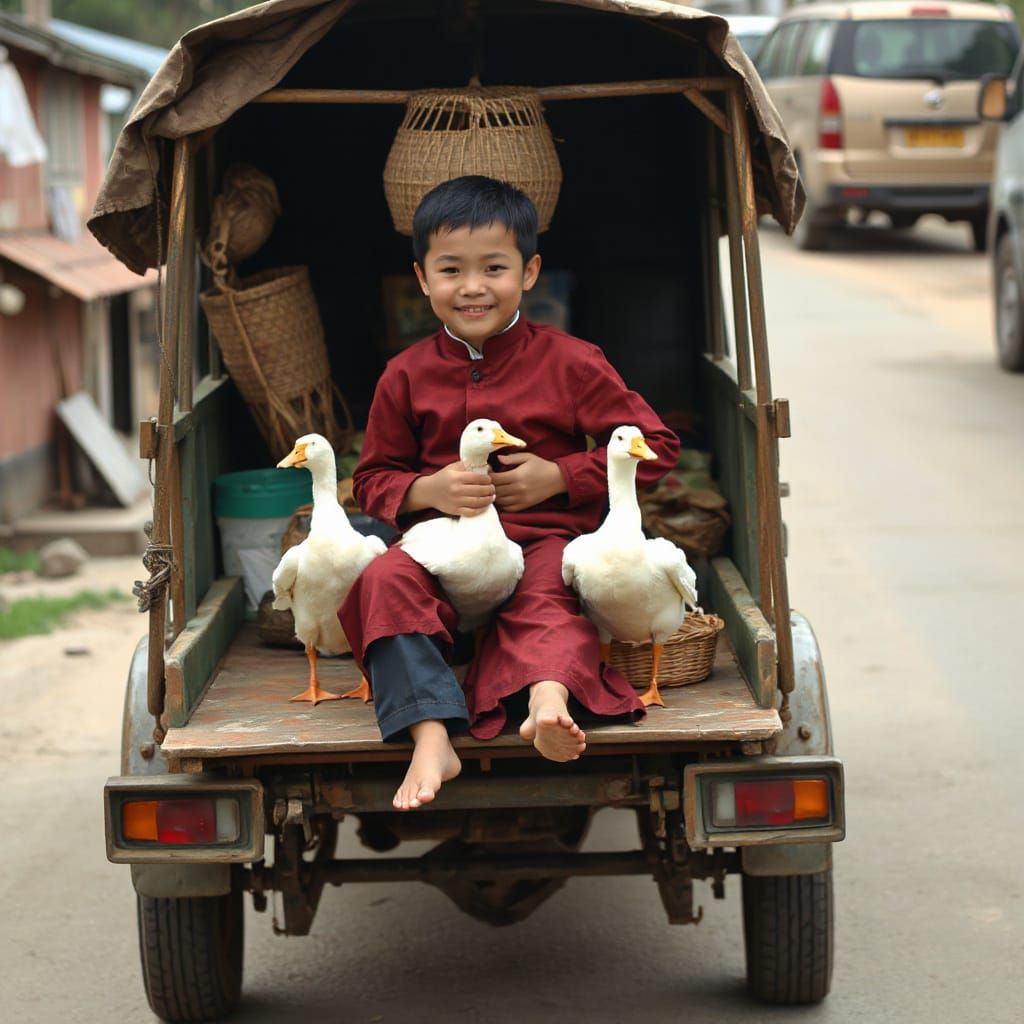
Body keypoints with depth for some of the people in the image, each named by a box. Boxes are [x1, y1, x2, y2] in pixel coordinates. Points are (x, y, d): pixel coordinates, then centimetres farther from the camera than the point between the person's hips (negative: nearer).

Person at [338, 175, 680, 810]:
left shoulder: (570, 363, 3)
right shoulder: (406, 377, 9)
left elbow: (656, 447, 4)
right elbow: (373, 479, 15)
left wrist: (560, 477, -8)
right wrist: (428, 490, -9)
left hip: (545, 535, -2)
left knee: (550, 592, -36)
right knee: (386, 580, -30)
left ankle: (549, 698, -65)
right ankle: (431, 739, -44)